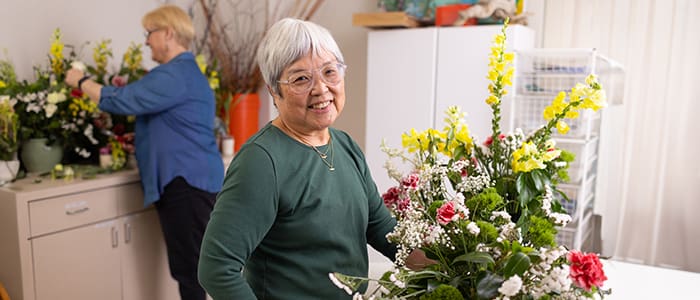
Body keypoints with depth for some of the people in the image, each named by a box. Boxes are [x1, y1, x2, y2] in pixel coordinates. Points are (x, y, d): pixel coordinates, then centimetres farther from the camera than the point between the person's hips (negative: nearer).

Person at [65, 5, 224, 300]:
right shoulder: (182, 71, 20)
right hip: (184, 181, 11)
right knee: (187, 264, 16)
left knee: (189, 266, -2)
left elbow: (121, 100, -15)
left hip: (188, 182, -11)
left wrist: (81, 81, 2)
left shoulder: (175, 75, -16)